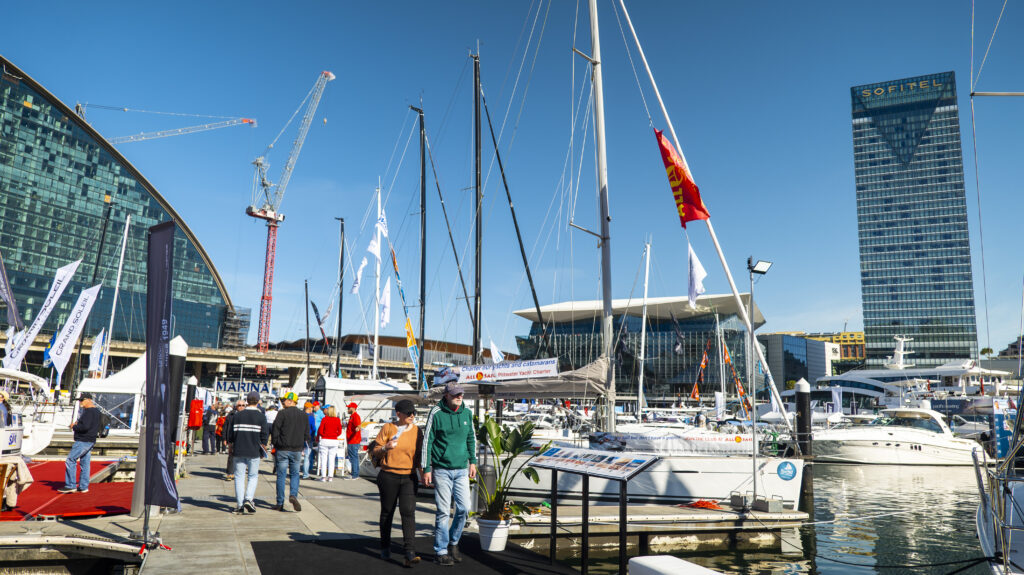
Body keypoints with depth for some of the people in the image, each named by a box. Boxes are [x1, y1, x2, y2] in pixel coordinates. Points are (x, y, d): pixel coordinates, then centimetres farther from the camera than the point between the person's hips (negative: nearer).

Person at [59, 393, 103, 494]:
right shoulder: (97, 411, 16)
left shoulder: (88, 411, -16)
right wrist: (78, 424, 12)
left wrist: (74, 427, -9)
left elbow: (85, 427, -25)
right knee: (85, 464, 11)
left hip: (83, 441, -10)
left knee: (70, 461, -6)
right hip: (90, 441, 10)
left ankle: (70, 486, -6)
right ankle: (83, 487, 14)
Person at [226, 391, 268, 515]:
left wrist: (231, 446, 21)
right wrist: (262, 448, 9)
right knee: (253, 476, 10)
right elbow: (264, 434, -4)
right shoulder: (261, 416, -4)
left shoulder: (237, 415, 3)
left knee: (239, 477, 7)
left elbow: (230, 433, 7)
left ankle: (240, 505, 7)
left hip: (239, 451, 2)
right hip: (254, 452, -2)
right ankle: (248, 499, -9)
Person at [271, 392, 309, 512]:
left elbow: (275, 431, -7)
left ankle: (280, 503, 8)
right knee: (295, 474, 13)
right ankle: (293, 495, -9)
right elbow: (306, 434, 10)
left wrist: (276, 445, 5)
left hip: (283, 449, -3)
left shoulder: (282, 414, -8)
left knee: (281, 475, 5)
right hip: (297, 450, 3)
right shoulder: (304, 415, 7)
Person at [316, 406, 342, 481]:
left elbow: (320, 430, -5)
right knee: (331, 459, 7)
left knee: (323, 458, 4)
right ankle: (330, 476, 6)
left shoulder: (324, 419, -6)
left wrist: (317, 437, 14)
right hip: (334, 441, 2)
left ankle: (323, 476, 2)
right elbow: (339, 432, 0)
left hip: (324, 440, -2)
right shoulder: (338, 420, -1)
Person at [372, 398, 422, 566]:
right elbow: (375, 451, 1)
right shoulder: (388, 428, -2)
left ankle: (410, 553, -14)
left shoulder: (416, 430, 6)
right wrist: (385, 448, -19)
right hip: (388, 476, -1)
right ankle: (385, 547, 32)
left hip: (409, 477, 1)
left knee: (408, 511, -11)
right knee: (387, 512, 12)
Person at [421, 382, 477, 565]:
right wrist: (426, 469, -6)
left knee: (464, 508, 3)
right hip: (441, 469, -4)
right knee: (443, 511, -1)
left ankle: (453, 542, 25)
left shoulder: (467, 413, 6)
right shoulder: (436, 413, -8)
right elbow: (427, 441, -5)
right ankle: (440, 551, 14)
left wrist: (473, 461, 14)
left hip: (461, 469, 4)